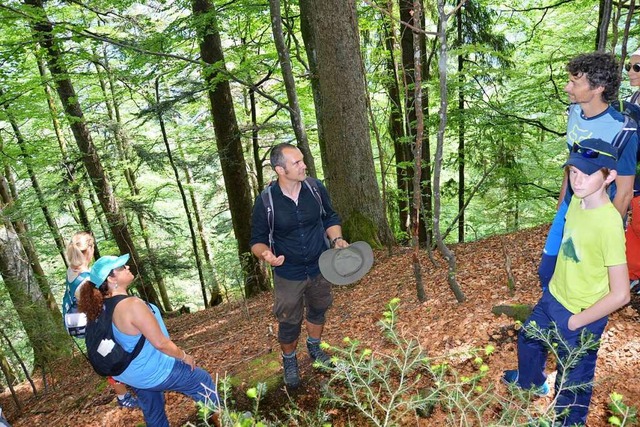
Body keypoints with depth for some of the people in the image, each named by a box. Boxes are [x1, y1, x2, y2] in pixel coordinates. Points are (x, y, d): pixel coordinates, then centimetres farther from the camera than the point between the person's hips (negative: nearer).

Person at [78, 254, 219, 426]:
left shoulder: (105, 305, -8)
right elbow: (160, 343, -26)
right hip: (155, 372, -8)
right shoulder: (132, 304, -33)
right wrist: (184, 356, -13)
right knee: (203, 380, 14)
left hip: (133, 372, 8)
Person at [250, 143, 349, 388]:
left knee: (318, 311, 25)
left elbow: (330, 218, 2)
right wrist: (265, 253, -32)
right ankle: (289, 360, 42)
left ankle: (314, 347, 54)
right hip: (288, 276, -3)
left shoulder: (316, 188, -14)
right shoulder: (265, 202, -22)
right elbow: (257, 240, -10)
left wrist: (337, 239, -16)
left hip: (319, 268, 3)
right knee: (289, 322, 13)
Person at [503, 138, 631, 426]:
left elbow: (620, 294, -26)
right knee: (529, 338, 31)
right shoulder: (576, 200, -8)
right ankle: (530, 381, 62)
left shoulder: (608, 224, -31)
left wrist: (575, 322, -16)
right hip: (553, 297, 8)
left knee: (572, 382, 14)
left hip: (581, 317, -8)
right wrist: (558, 288, 11)